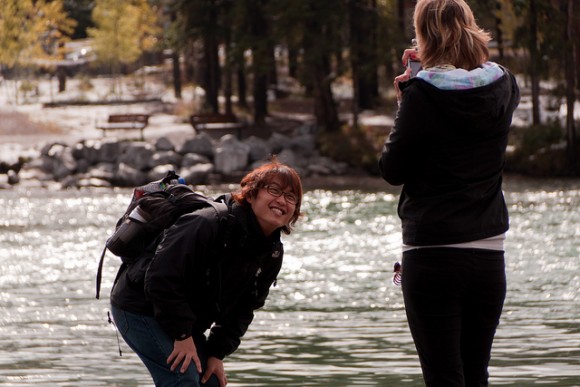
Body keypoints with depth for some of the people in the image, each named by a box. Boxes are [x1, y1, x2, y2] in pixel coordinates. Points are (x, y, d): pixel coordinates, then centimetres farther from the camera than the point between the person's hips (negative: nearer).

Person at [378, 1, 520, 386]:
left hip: (432, 256, -5)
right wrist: (433, 69, 24)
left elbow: (392, 170, -5)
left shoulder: (422, 95, -12)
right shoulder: (502, 87, 2)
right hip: (488, 256, 5)